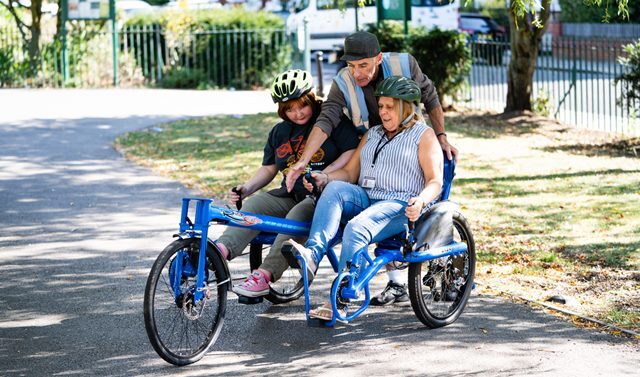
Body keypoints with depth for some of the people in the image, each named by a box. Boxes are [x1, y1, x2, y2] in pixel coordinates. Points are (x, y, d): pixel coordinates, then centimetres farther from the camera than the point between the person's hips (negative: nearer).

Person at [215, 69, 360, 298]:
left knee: (297, 216, -35)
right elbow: (268, 168, 21)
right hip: (290, 194, 6)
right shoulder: (279, 132, 18)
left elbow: (353, 152, -10)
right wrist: (247, 188, 3)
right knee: (253, 205, -19)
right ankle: (221, 251, -41)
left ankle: (265, 275, -43)